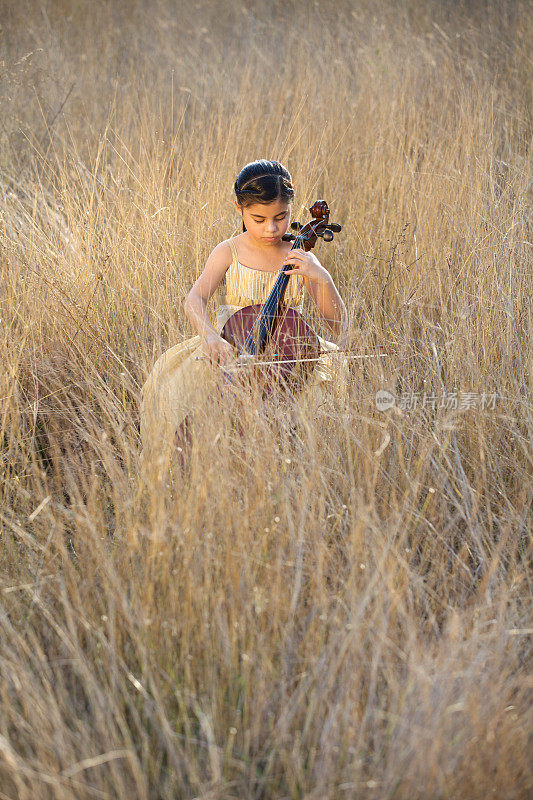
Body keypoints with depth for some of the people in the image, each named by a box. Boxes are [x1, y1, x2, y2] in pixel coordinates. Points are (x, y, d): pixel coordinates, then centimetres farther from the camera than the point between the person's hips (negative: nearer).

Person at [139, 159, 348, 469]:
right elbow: (195, 300, -18)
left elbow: (338, 326, -5)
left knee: (336, 368, -26)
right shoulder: (229, 252, -1)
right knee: (171, 379, -25)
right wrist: (209, 334, -40)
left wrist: (323, 278, -22)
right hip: (230, 352, -1)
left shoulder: (300, 259, 1)